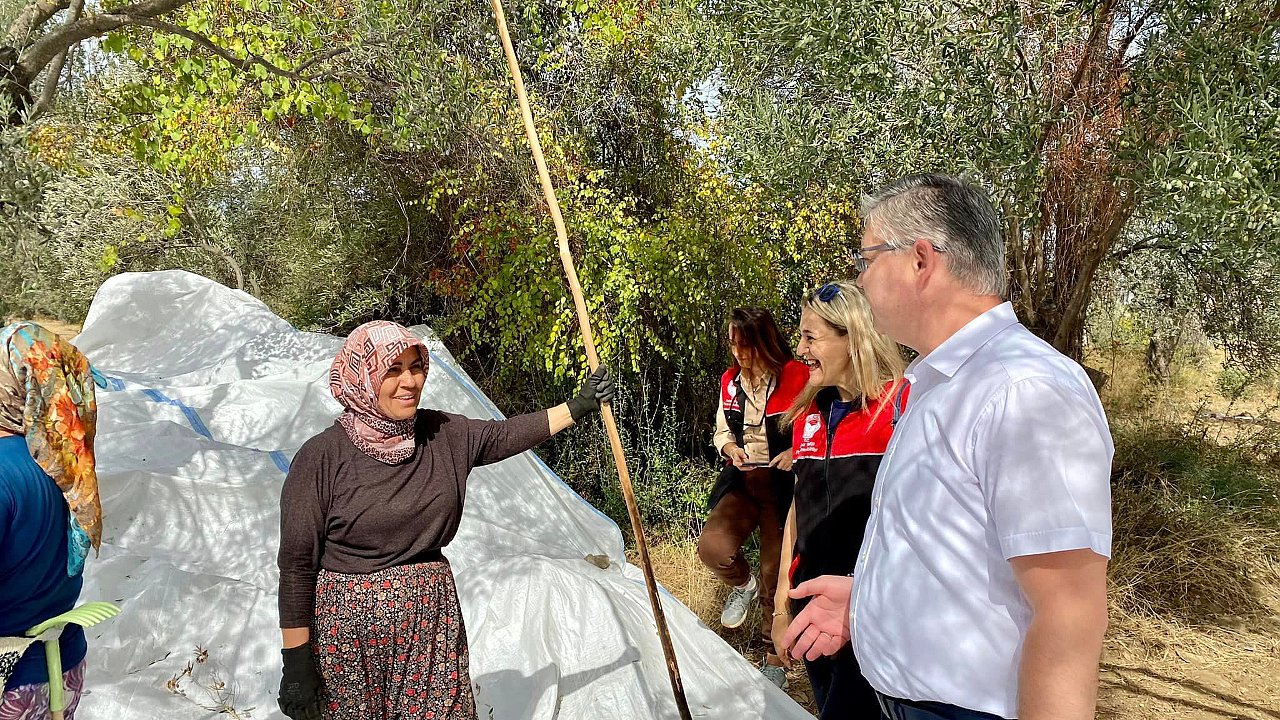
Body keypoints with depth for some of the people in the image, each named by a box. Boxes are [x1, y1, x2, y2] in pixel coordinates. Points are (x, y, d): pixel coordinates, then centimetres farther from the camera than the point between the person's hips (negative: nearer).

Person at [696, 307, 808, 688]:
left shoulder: (796, 378, -10)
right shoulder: (730, 381, 5)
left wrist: (797, 452, -18)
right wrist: (730, 447, -5)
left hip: (783, 485, -4)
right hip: (741, 482, 4)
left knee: (776, 574, 3)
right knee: (712, 545, -22)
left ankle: (775, 660, 24)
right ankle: (743, 585, 14)